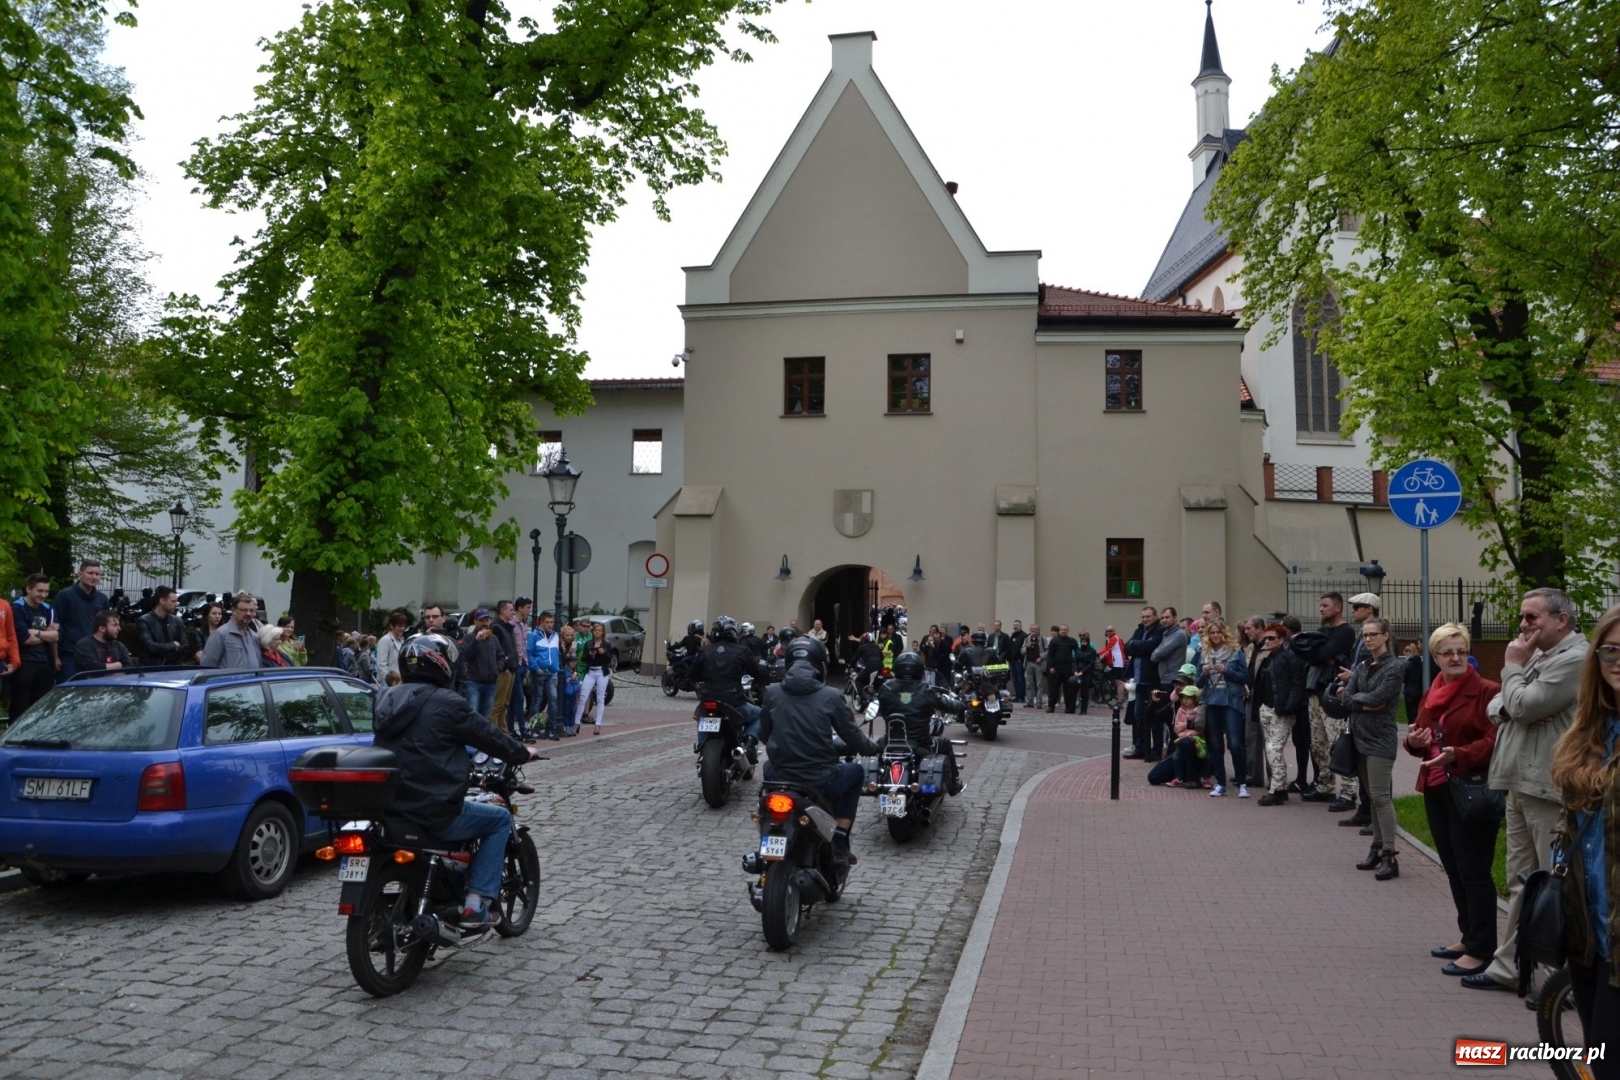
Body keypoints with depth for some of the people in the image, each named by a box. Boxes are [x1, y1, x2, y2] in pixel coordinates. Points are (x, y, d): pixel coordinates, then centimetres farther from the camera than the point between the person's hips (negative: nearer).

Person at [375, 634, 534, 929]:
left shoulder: (385, 700, 7)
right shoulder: (446, 703, -14)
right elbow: (489, 737, -4)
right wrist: (523, 754, 15)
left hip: (389, 807, 8)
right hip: (436, 811, -8)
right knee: (500, 819, 14)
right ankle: (475, 903, 5)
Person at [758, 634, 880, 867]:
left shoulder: (772, 693, 0)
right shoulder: (830, 697, -7)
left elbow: (763, 735, 12)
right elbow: (853, 737, 0)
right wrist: (873, 747, 23)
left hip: (780, 782, 3)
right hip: (820, 784, -3)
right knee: (857, 771, 28)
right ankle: (839, 844, 19)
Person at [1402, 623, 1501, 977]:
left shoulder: (1487, 691, -10)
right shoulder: (1432, 694, 14)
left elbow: (1494, 741, -18)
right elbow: (1417, 736, 19)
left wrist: (1457, 755, -32)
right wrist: (1414, 741, -4)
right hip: (1437, 790, 8)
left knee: (1473, 871, -4)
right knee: (1453, 869, 15)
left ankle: (1481, 950, 3)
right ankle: (1468, 937, 27)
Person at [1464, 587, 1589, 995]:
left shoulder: (1574, 659, -12)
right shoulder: (1538, 656, 18)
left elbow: (1523, 705, -18)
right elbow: (1494, 707, 18)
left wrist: (1512, 667, -2)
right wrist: (1506, 706, -4)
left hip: (1549, 792, -9)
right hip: (1521, 788, 10)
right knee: (1520, 884, 14)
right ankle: (1510, 966, 22)